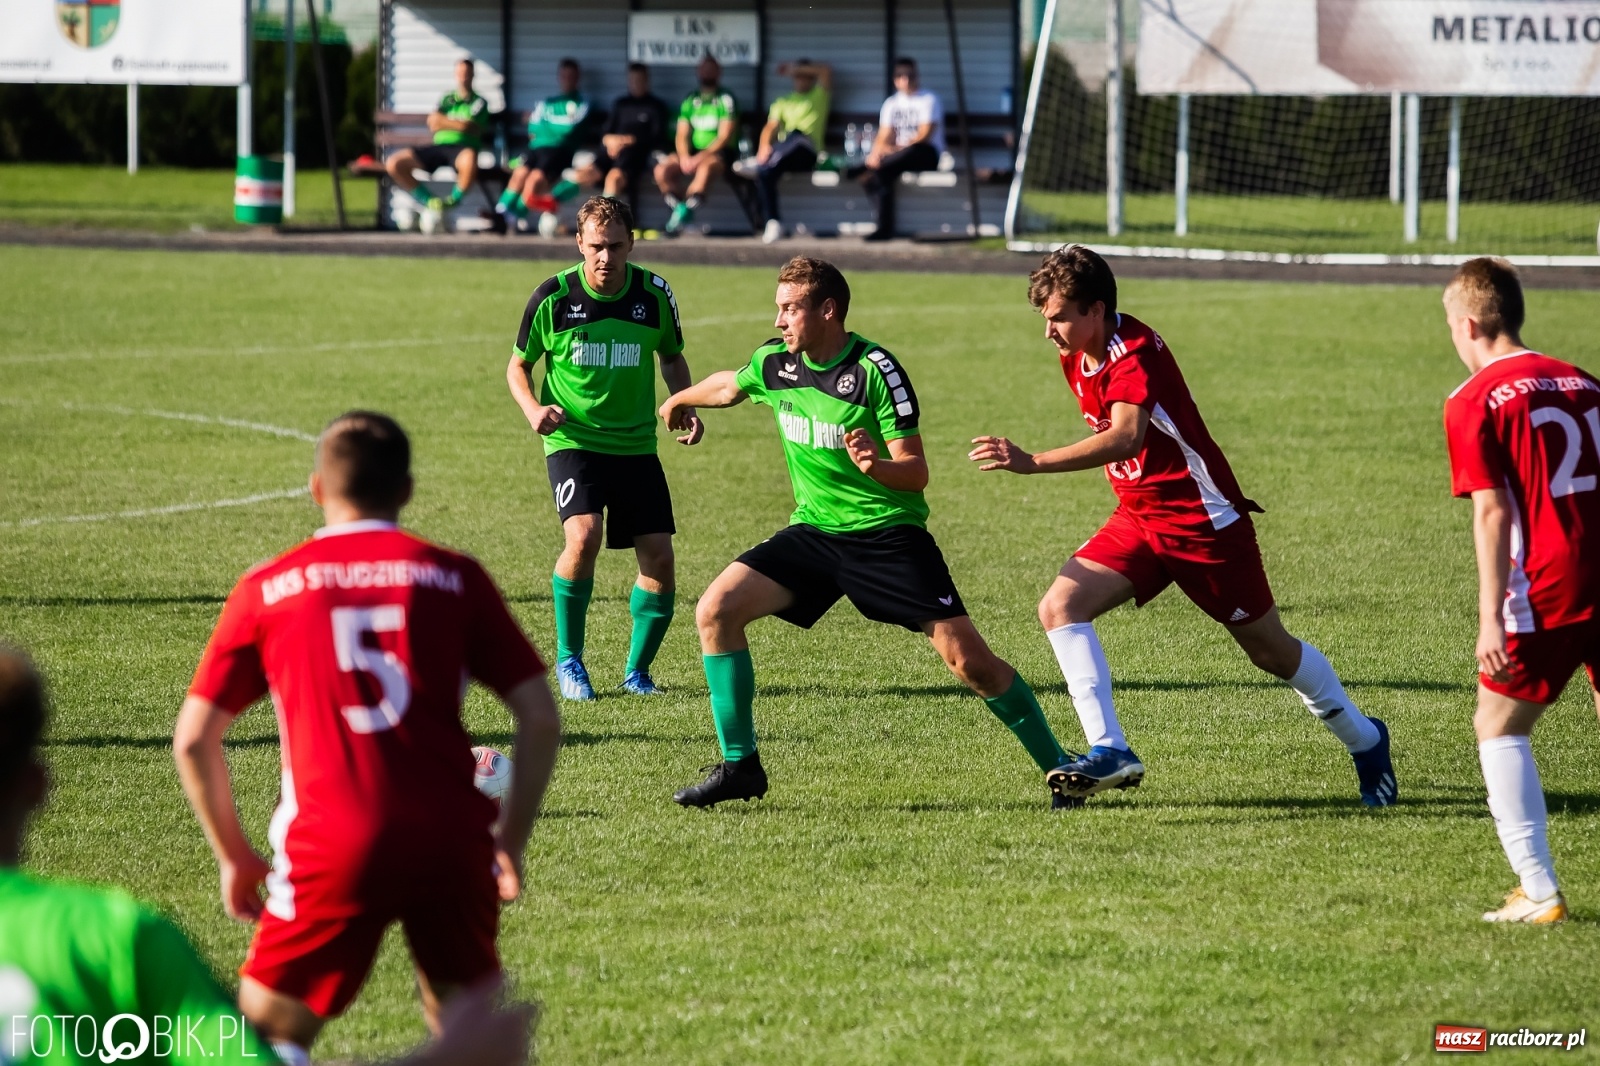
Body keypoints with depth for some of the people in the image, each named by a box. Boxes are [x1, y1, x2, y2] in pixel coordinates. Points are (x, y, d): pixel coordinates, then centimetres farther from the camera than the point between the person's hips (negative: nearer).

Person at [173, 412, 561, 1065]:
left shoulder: (266, 589, 10)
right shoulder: (455, 577, 10)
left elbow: (193, 740, 11)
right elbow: (540, 719, 6)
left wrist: (234, 856, 21)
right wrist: (511, 841, 16)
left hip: (330, 845, -1)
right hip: (452, 837, 1)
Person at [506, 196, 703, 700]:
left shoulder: (655, 294, -3)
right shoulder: (553, 297, -9)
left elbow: (672, 357, 16)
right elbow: (518, 365, 5)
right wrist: (533, 408, -15)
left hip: (636, 445, 3)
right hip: (573, 440, -3)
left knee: (659, 556, -5)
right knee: (583, 535, -25)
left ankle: (637, 670, 16)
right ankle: (569, 659, -7)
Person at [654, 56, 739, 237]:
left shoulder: (725, 100, -3)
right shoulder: (690, 100, 12)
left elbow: (725, 136, -10)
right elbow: (681, 135, 8)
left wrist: (700, 158, -20)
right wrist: (684, 157, -13)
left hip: (718, 153, -5)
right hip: (692, 152, 5)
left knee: (705, 167, -40)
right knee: (662, 170, -21)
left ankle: (684, 212, -41)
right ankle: (681, 210, -18)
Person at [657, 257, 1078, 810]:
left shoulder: (876, 370, -16)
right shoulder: (774, 363, 1)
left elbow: (916, 473, -15)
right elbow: (730, 386, 26)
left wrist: (877, 465, -37)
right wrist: (680, 400, 44)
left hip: (889, 532, -5)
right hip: (814, 533, 5)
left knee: (968, 659, -14)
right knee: (716, 609, -12)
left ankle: (1058, 765, 3)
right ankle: (740, 764, -2)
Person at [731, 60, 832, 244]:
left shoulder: (820, 96, 25)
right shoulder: (783, 103, 33)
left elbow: (826, 71, 6)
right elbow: (771, 127, 15)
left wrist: (794, 69, 4)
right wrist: (764, 147, -8)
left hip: (806, 153, -3)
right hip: (782, 155, 3)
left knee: (795, 134, -40)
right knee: (765, 173, -32)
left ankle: (759, 164, -48)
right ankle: (772, 223, -36)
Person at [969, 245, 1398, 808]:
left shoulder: (1134, 351, -25)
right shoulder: (1077, 357, 2)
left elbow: (1126, 436, -43)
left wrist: (1033, 463, -53)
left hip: (1203, 521, -8)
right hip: (1138, 519, 8)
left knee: (1271, 651, 5)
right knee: (1060, 607, -14)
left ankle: (1364, 740, 28)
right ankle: (1109, 752, -18)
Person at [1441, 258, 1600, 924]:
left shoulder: (1475, 401, -4)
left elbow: (1493, 512, -11)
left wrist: (1492, 616, -12)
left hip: (1545, 587, -6)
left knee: (1499, 726, 6)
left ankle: (1539, 891, -2)